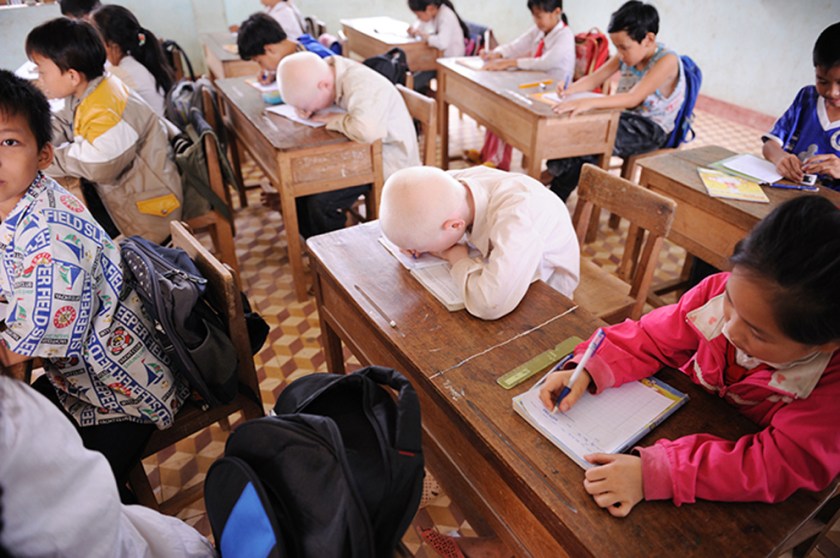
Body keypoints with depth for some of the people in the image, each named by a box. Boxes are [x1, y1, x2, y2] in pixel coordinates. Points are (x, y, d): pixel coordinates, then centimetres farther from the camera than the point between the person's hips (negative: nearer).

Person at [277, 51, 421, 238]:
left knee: (321, 203, -20)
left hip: (388, 163, -9)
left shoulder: (362, 86, -30)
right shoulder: (325, 69, -4)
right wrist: (306, 109, -9)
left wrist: (330, 119, -27)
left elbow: (365, 130, -48)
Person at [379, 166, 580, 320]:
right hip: (503, 268, 6)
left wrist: (456, 256, -33)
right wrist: (414, 240, -19)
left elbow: (491, 304, -53)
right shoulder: (453, 181, -22)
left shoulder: (516, 214, -42)